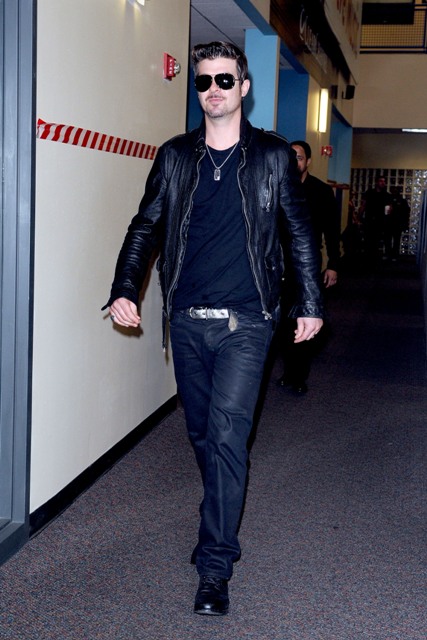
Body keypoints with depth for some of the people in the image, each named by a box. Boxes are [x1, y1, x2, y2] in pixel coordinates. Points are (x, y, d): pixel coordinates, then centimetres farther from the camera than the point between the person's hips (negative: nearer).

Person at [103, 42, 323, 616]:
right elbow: (146, 226, 8)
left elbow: (300, 231, 8)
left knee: (226, 434, -12)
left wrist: (310, 302, 6)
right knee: (201, 433, 13)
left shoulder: (273, 156, 2)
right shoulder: (175, 156, 8)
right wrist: (124, 290, -5)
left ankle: (215, 568, -4)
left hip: (245, 321, -3)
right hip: (187, 321, 3)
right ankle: (223, 521, 37)